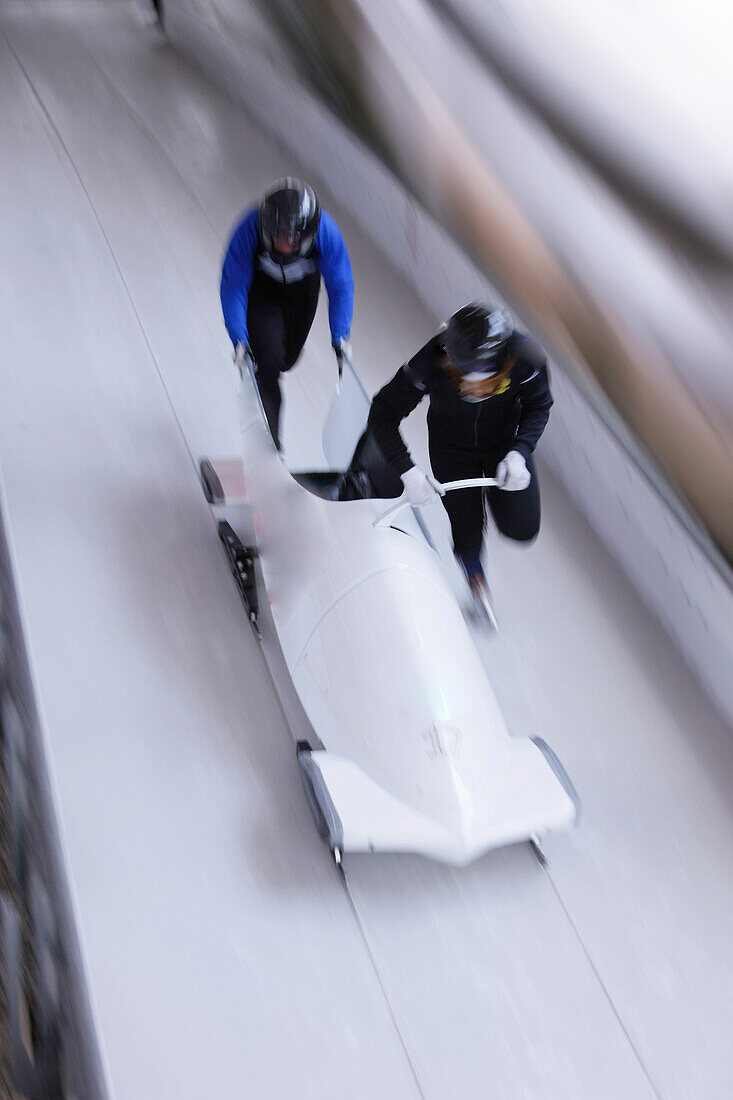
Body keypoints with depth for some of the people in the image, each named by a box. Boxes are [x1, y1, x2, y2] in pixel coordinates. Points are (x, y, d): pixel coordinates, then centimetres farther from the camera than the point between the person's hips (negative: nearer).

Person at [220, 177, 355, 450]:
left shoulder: (326, 231, -35)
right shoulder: (249, 230, -38)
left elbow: (341, 286, -24)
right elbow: (233, 286, -30)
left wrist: (340, 336, -31)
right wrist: (239, 339, -37)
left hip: (303, 289, 2)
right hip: (260, 287, -2)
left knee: (286, 358, 19)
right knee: (268, 361, -16)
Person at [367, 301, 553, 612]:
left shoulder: (525, 359, -32)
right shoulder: (429, 365, -35)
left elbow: (538, 407, -12)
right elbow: (383, 414, -25)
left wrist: (519, 452, -29)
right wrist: (408, 471, -35)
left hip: (505, 443, 1)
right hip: (452, 450, -1)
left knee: (522, 530, -7)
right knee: (468, 538, 2)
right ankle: (474, 574, 42)